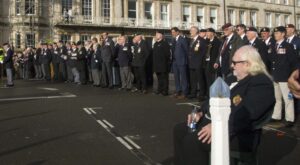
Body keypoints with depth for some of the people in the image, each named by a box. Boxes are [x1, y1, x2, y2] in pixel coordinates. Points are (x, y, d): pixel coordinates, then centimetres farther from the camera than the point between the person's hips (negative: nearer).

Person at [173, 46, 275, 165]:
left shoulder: (261, 83, -15)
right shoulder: (235, 78, 17)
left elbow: (245, 114, -27)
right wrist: (201, 112, 3)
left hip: (236, 132, -10)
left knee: (193, 140, -25)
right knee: (180, 130, 4)